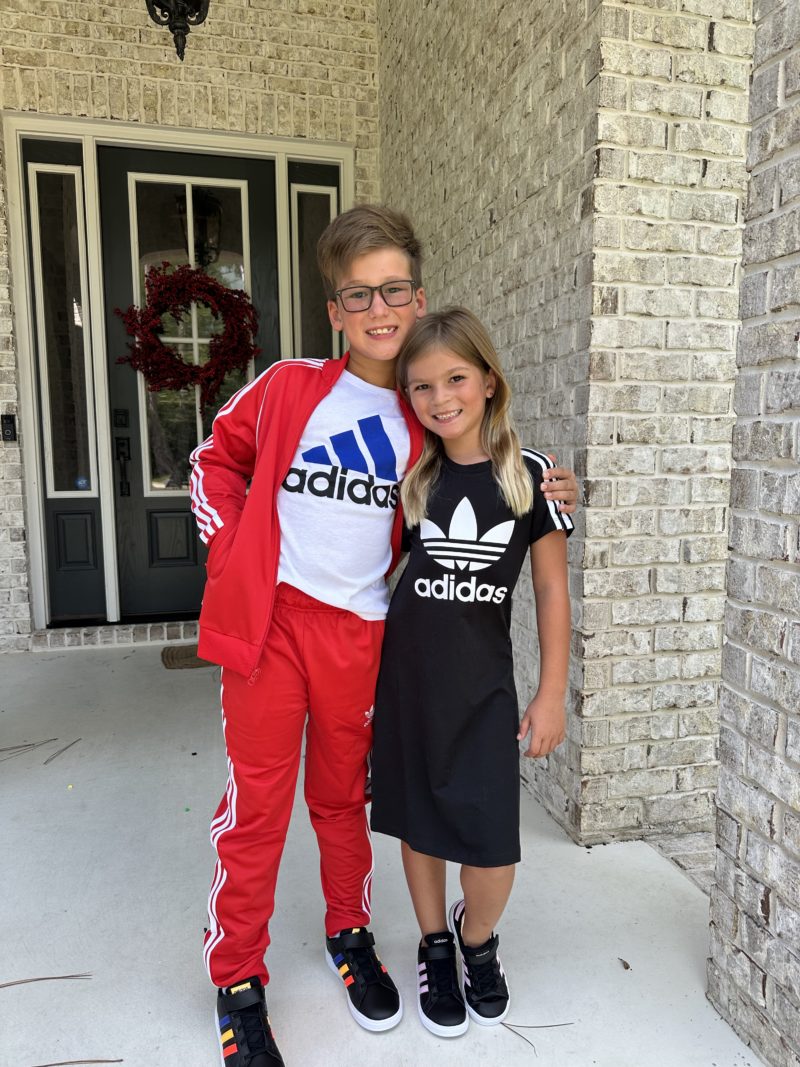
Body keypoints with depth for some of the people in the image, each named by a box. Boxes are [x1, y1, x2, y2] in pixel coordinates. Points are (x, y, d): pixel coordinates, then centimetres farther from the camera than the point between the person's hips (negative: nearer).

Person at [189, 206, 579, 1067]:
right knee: (255, 805, 8)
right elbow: (216, 459, 10)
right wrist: (230, 551, -2)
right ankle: (238, 982, 28)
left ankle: (349, 933, 42)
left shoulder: (420, 422, 4)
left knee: (342, 797, 18)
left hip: (358, 632, 2)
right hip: (270, 619, -1)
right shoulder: (288, 387, -2)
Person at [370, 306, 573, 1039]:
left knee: (493, 847, -1)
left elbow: (553, 592, -1)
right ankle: (436, 950, 39)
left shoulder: (529, 475, -6)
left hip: (483, 681, -1)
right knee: (418, 823, 13)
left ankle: (476, 937, 34)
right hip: (406, 674, 2)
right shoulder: (408, 475, 0)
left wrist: (552, 695, -1)